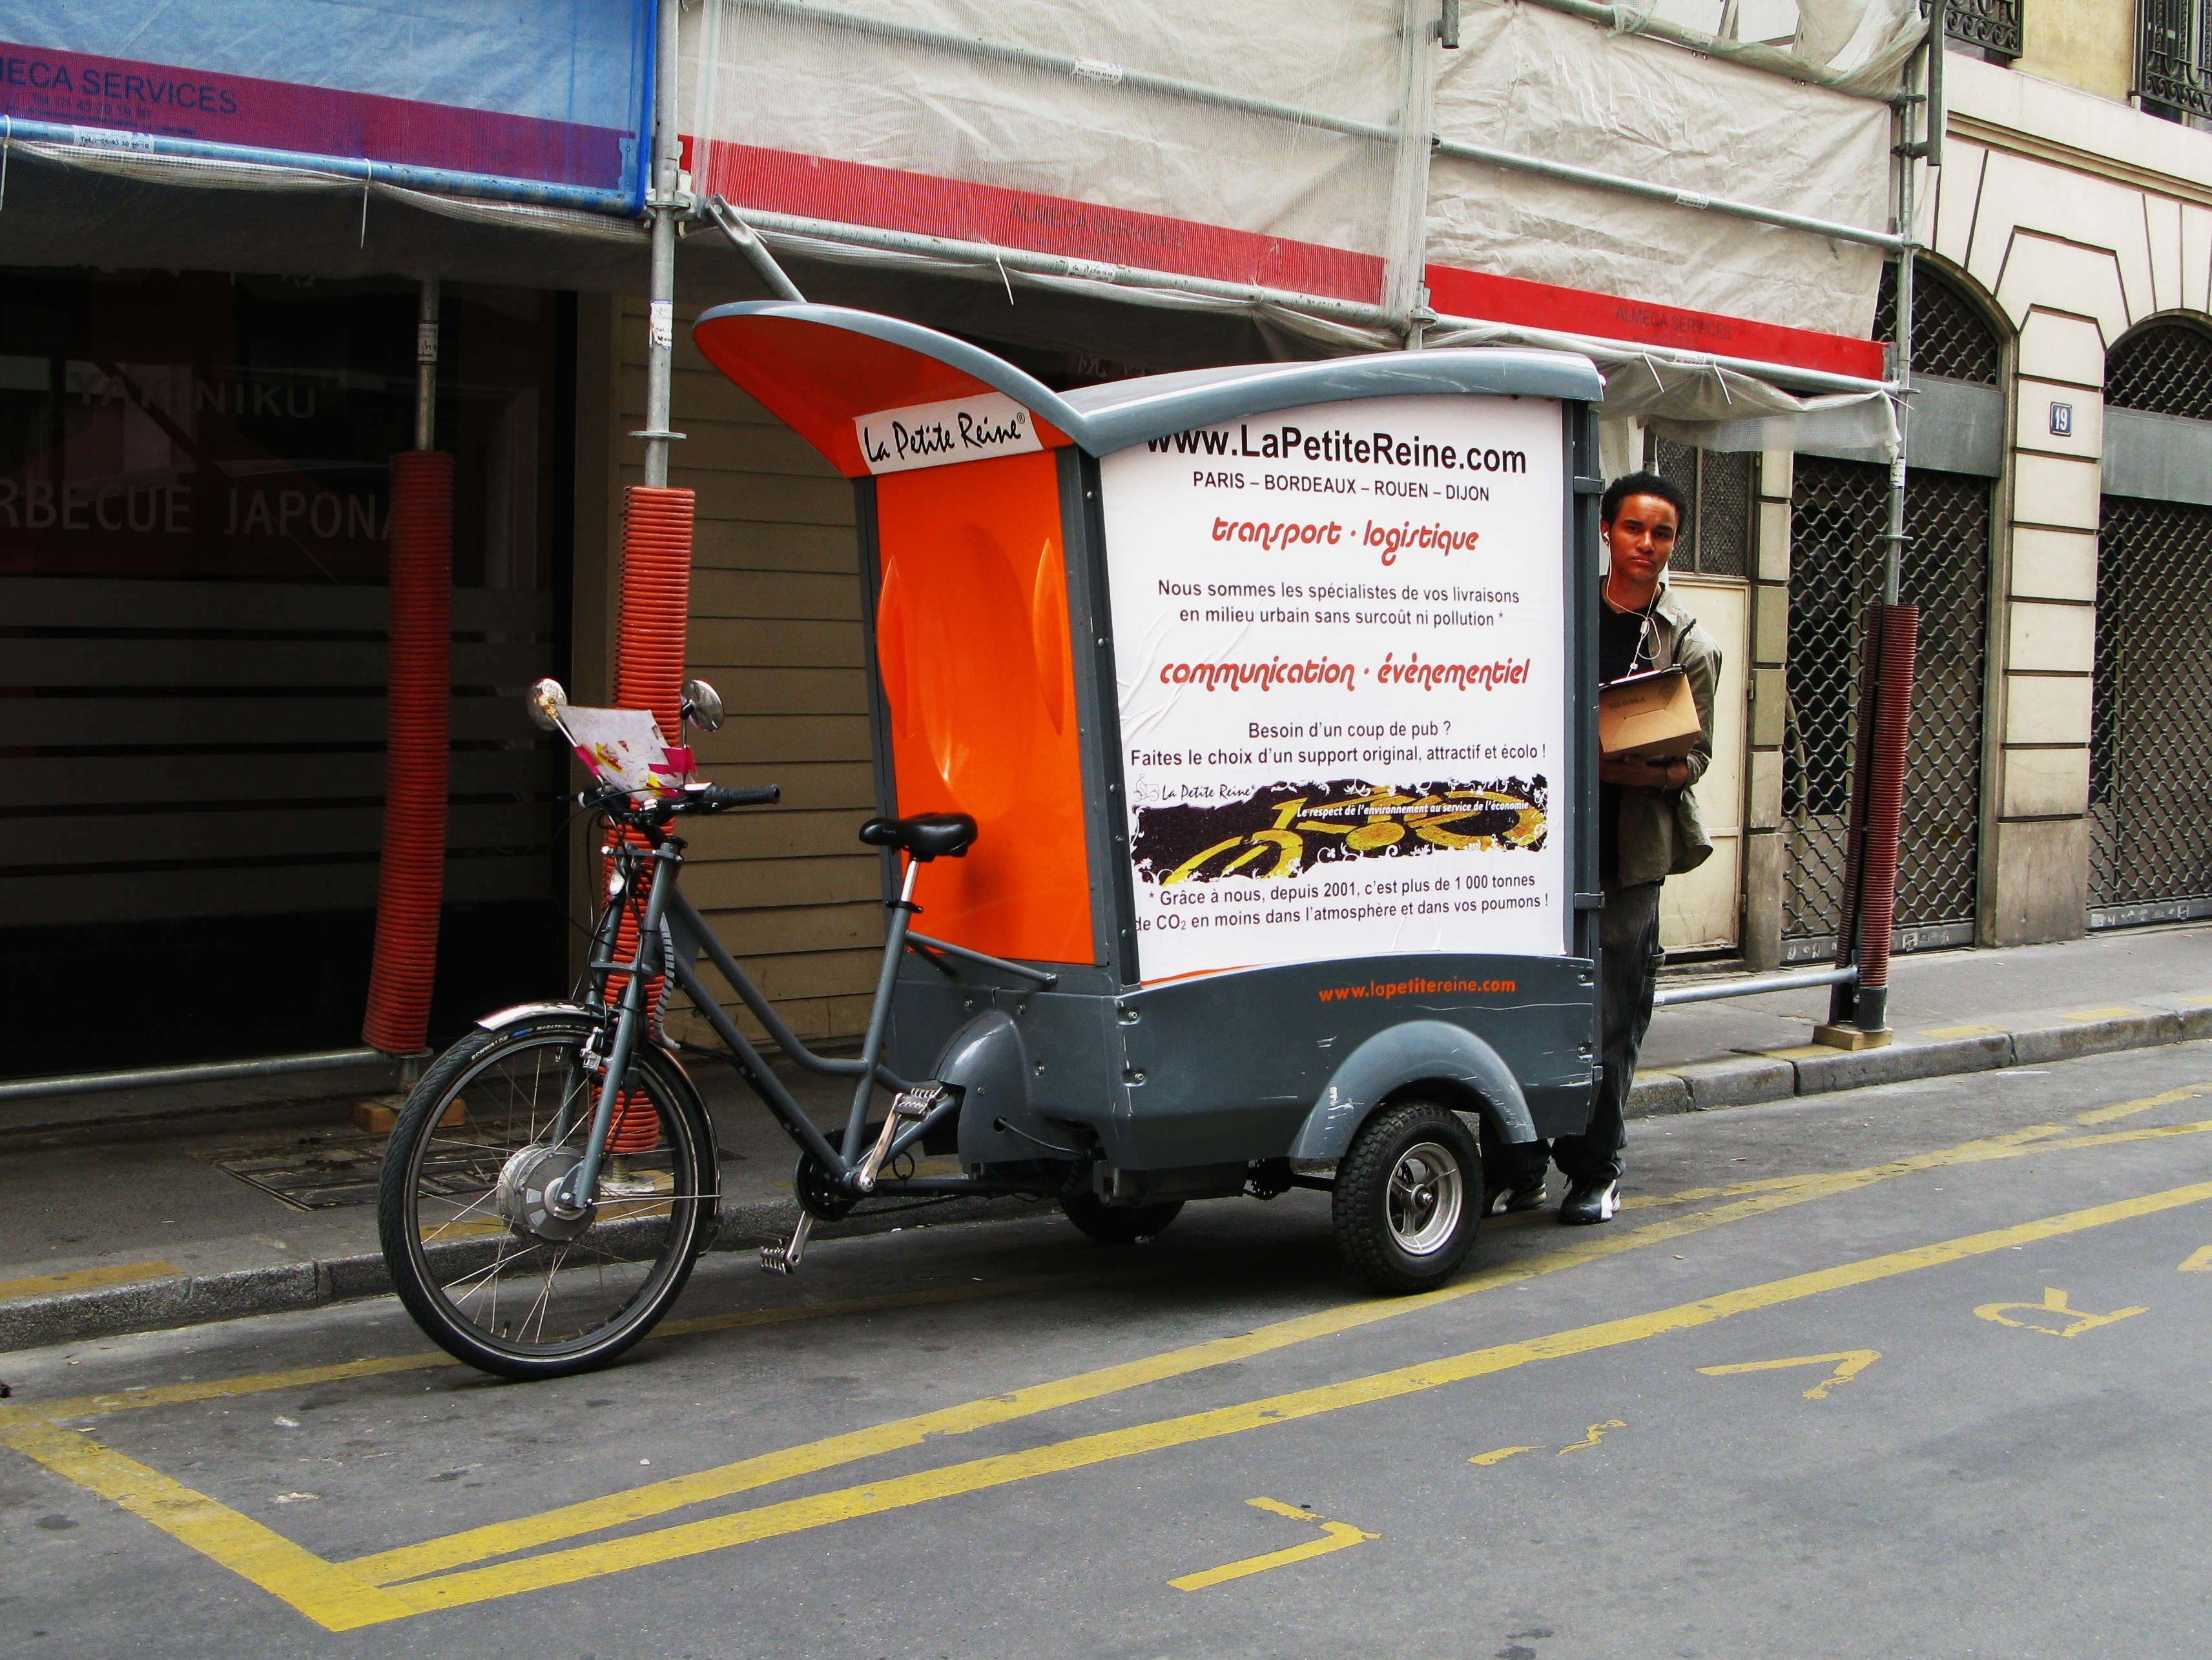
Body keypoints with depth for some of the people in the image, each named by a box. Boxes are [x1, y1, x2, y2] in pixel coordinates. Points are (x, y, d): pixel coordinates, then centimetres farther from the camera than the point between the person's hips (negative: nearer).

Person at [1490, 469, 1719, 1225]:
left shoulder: (1690, 645, 6)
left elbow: (1695, 758, 1)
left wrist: (1627, 767, -18)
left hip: (1628, 854, -1)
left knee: (1611, 1022, 1)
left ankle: (1594, 1172, 15)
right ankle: (1521, 1168, 12)